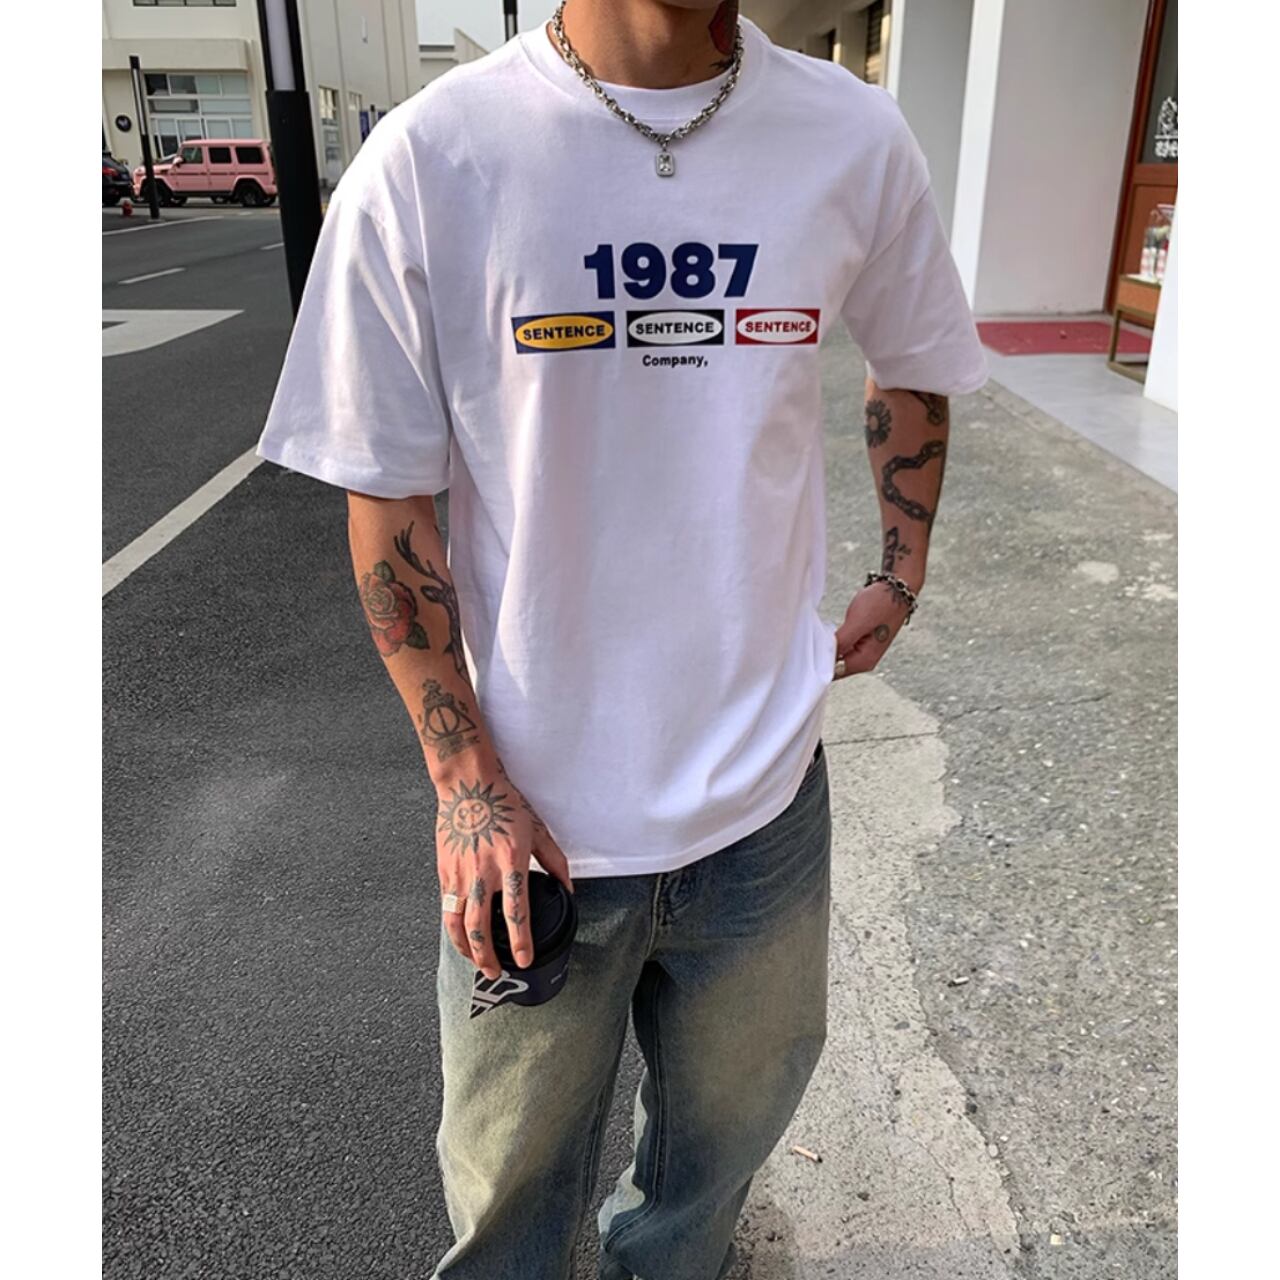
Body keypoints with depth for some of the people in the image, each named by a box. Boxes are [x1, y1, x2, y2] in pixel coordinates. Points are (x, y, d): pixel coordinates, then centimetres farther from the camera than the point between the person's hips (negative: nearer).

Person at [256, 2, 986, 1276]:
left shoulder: (856, 141, -4)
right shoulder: (427, 158, -12)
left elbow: (908, 363, 16)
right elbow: (385, 500, -7)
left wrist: (901, 570, 8)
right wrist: (464, 776, -11)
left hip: (764, 792, 3)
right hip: (528, 808, -2)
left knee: (726, 1121, 26)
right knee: (511, 1160, 20)